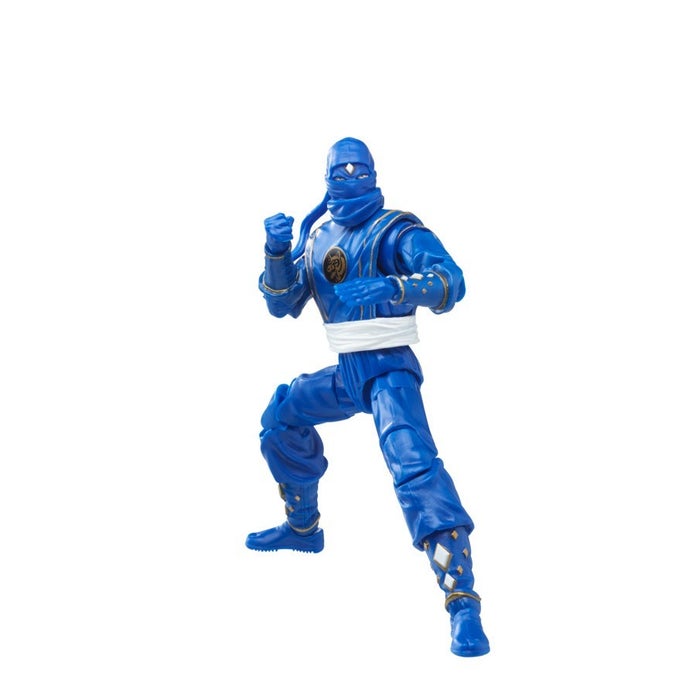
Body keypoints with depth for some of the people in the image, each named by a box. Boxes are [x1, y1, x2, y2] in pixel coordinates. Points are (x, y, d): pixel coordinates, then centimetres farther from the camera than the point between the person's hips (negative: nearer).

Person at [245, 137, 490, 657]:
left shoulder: (396, 230, -9)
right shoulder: (317, 237, 11)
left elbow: (451, 281, -22)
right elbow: (282, 305, 10)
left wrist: (391, 288, -38)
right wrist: (278, 251, -8)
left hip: (389, 370, -8)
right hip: (346, 372, 8)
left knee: (414, 465, -26)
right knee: (281, 417, 19)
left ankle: (463, 601, -30)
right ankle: (302, 528, 38)